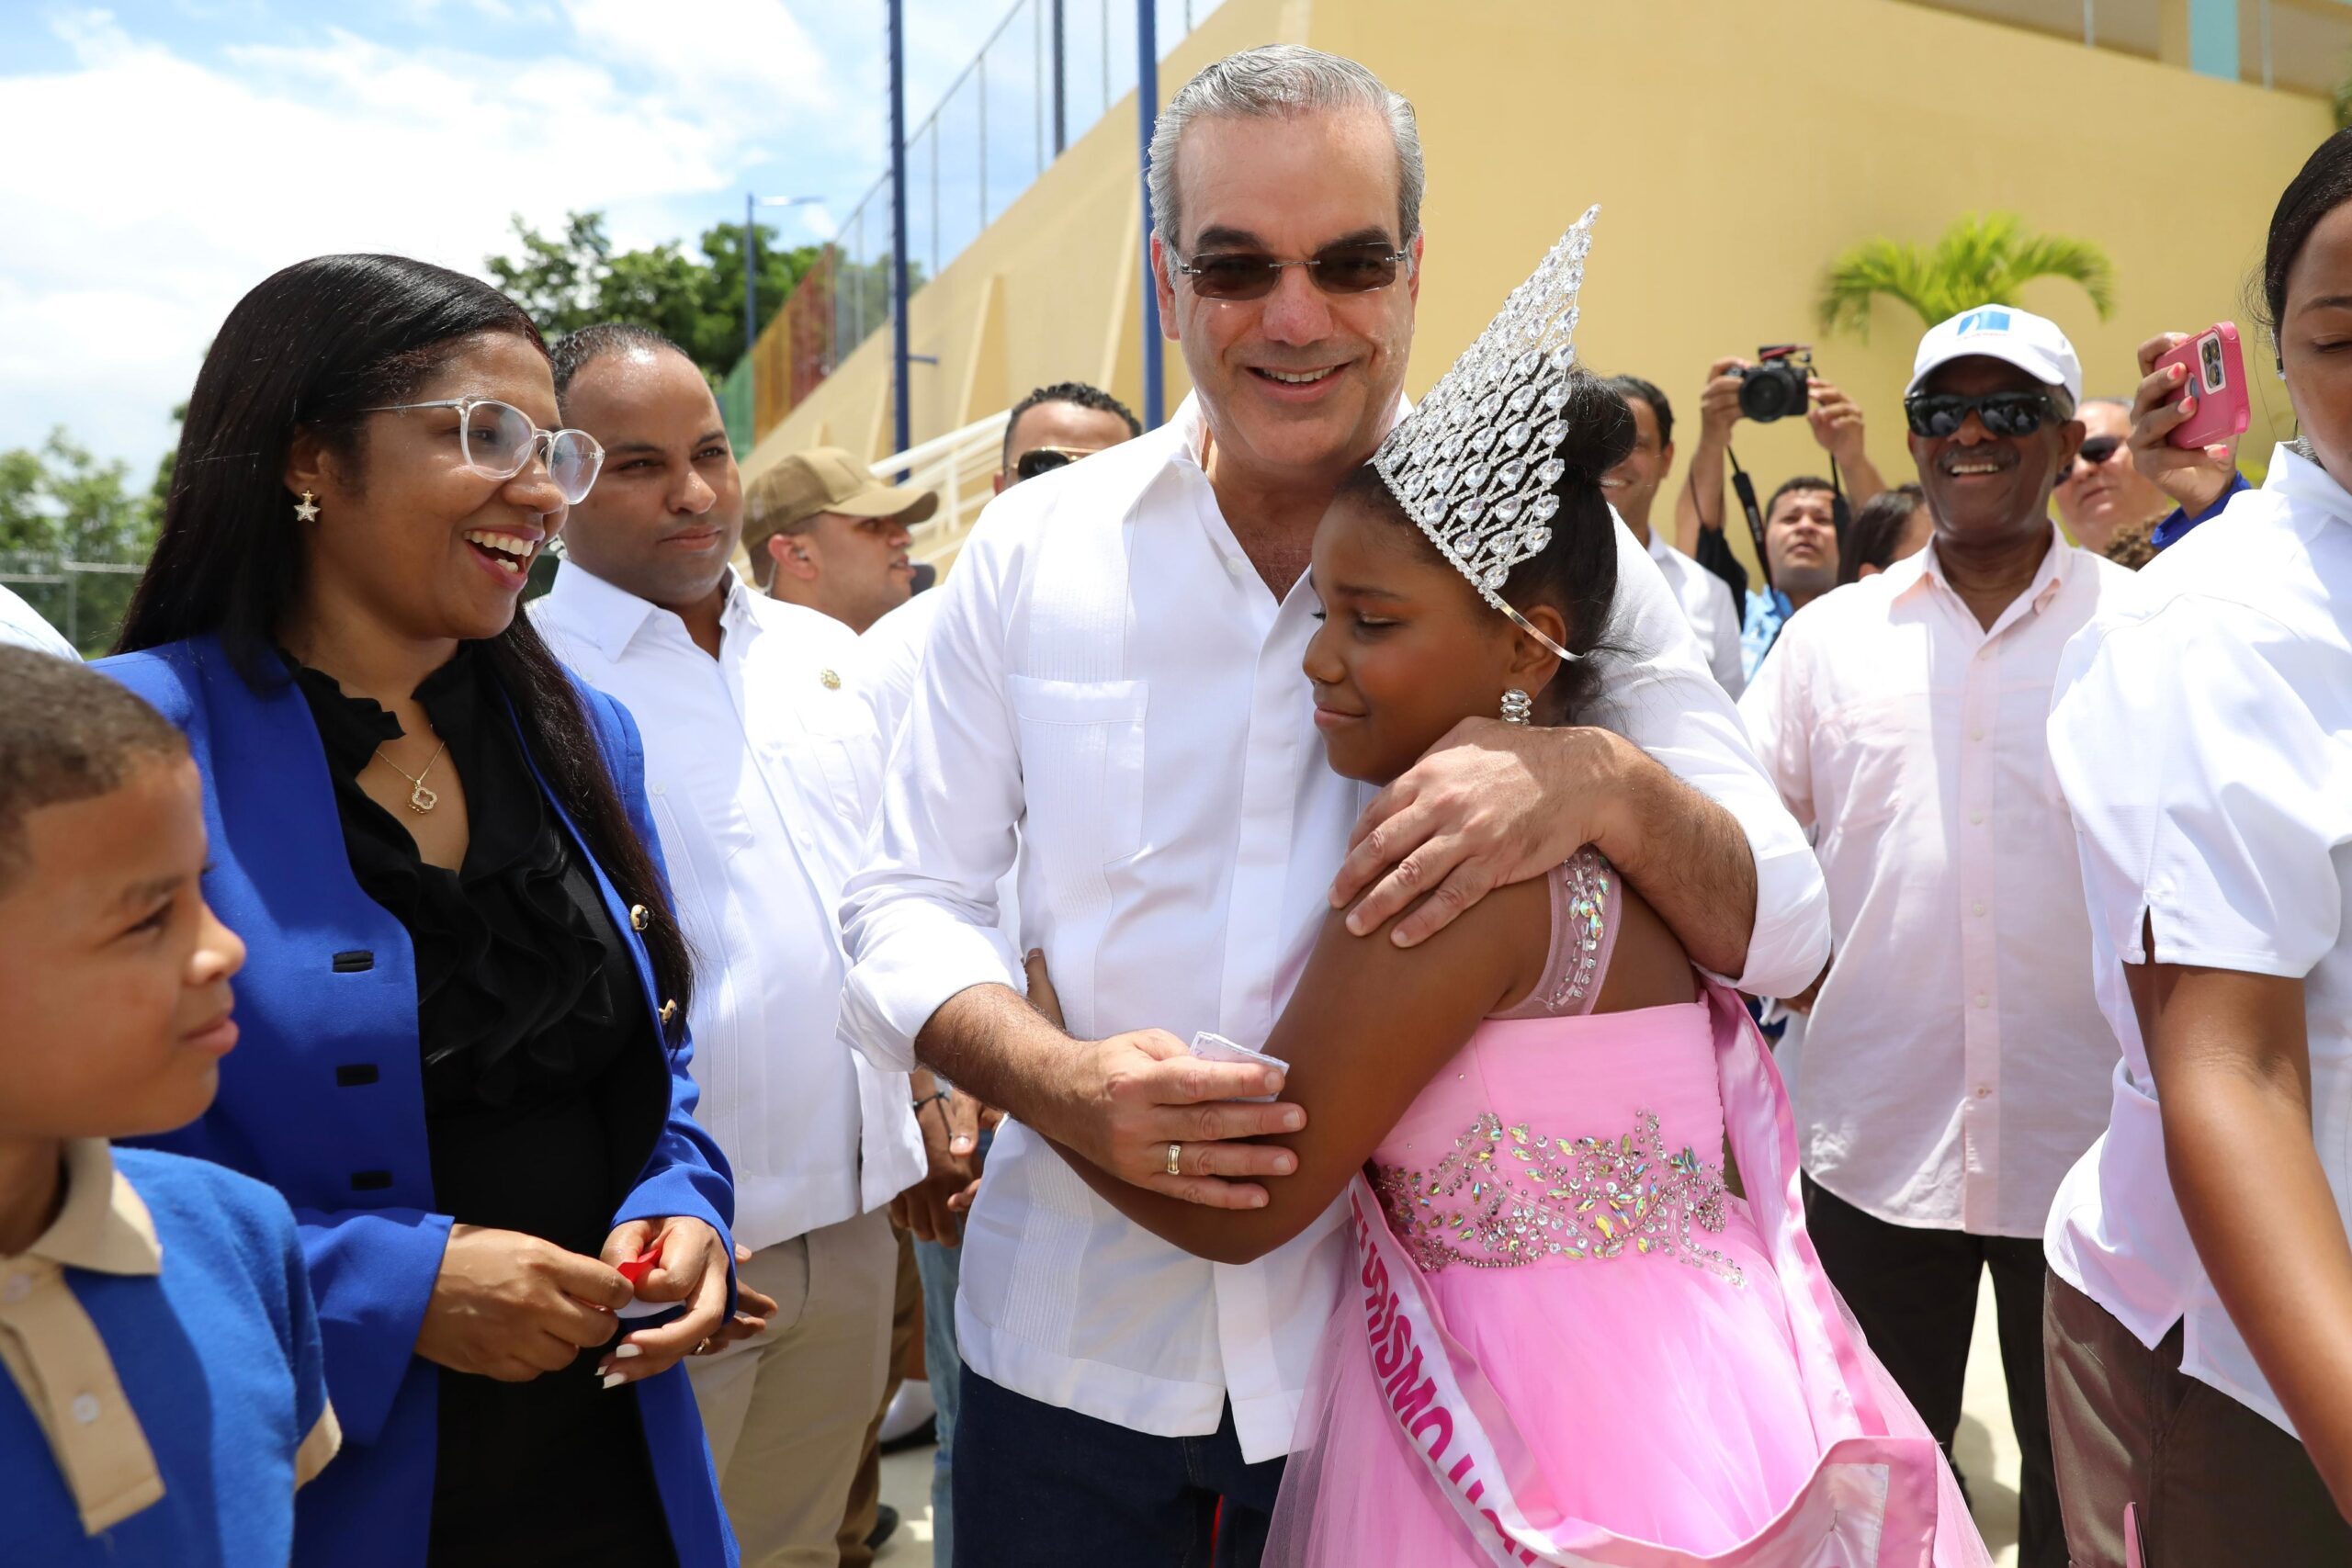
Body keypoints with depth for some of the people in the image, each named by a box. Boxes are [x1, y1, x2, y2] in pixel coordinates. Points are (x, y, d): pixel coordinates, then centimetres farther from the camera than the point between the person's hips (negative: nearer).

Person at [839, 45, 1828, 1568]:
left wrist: (1603, 782, -29)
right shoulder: (1036, 548, -4)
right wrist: (1059, 1081, -21)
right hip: (1072, 1342, 1)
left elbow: (1784, 927, -8)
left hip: (1402, 1366, 0)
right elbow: (907, 906, -1)